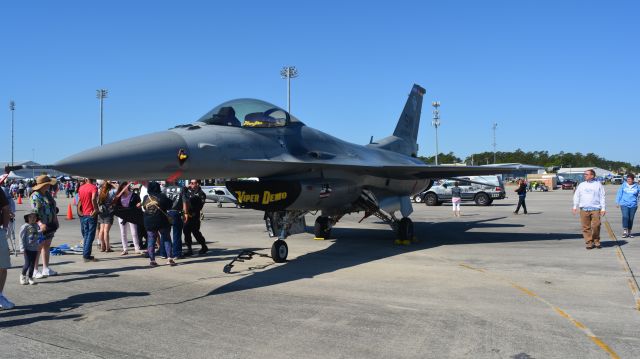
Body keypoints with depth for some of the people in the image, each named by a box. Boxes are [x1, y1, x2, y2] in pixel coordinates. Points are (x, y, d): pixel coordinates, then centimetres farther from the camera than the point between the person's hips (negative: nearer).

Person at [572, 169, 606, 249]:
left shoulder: (598, 185, 8)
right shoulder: (581, 185, 15)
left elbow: (602, 197, 6)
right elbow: (576, 196, 15)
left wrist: (603, 208, -1)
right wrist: (575, 206, 6)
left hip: (595, 209, -2)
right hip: (584, 209, 2)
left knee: (596, 226, -10)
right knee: (586, 227, 0)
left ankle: (596, 241, 9)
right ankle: (589, 242, 8)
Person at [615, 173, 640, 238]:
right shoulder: (623, 185, 3)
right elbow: (619, 194, 5)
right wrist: (617, 202, 2)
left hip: (633, 205, 2)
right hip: (624, 204, -2)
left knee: (631, 219, 7)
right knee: (625, 217, -17)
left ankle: (629, 232, 18)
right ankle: (624, 231, -18)